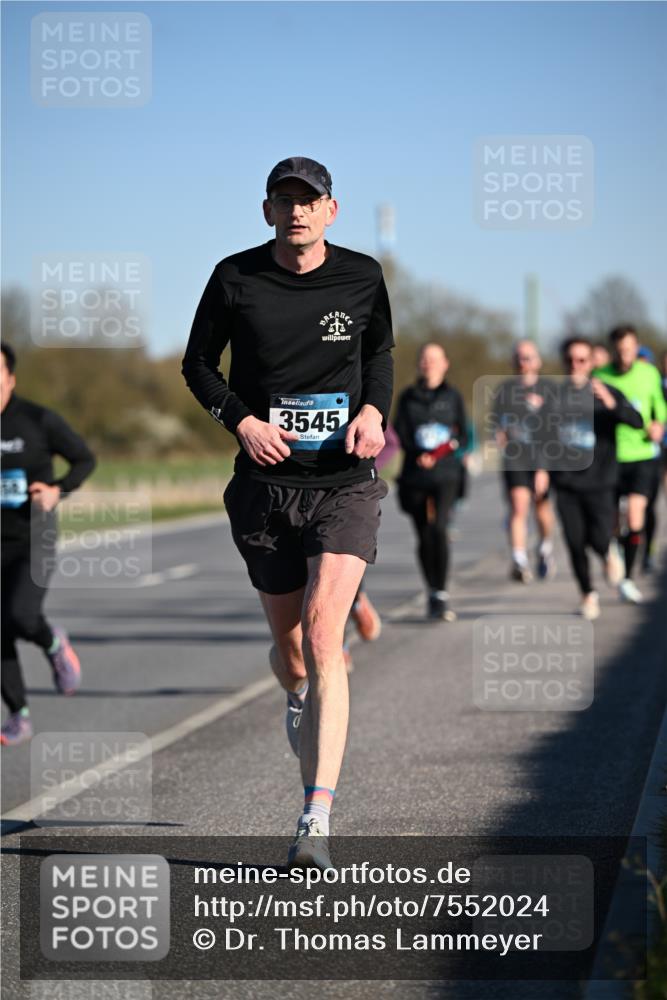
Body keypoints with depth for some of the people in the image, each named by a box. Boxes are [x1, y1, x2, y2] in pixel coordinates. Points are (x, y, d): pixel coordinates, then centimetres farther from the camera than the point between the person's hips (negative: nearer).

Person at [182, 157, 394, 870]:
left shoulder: (362, 277, 2)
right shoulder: (235, 278, -1)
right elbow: (198, 363, 10)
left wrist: (374, 410, 1)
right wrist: (241, 419, -8)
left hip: (345, 483, -1)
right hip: (266, 484, 1)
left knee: (322, 635, -18)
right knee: (288, 649, 10)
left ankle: (317, 819, -21)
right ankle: (302, 700, 51)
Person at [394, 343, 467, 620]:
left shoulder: (453, 396, 8)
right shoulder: (408, 397, 10)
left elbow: (463, 435, 9)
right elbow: (401, 433, 3)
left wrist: (452, 443, -13)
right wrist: (419, 455, -14)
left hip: (445, 474, -2)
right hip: (415, 473, 2)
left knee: (439, 526, -20)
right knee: (423, 535, 6)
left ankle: (441, 595, -18)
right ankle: (432, 594, 20)